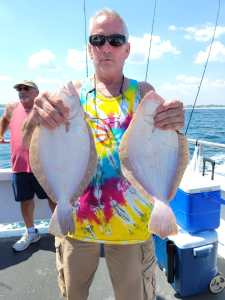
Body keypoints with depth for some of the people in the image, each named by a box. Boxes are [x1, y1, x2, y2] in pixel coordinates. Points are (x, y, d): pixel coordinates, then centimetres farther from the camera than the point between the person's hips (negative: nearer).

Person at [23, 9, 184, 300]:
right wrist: (36, 117, -30)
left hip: (131, 220, -1)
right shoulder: (72, 91, -1)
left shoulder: (144, 93, -2)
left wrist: (176, 128, -28)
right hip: (75, 217, 2)